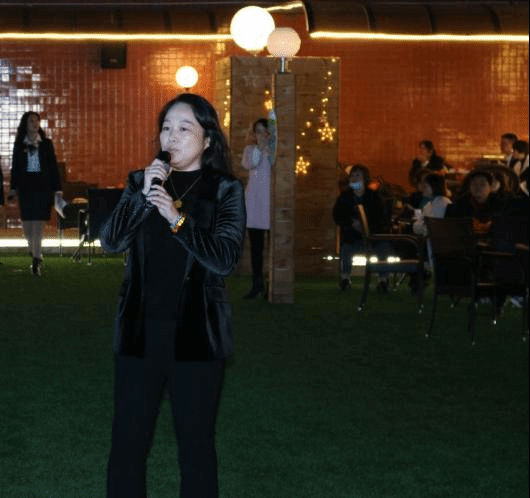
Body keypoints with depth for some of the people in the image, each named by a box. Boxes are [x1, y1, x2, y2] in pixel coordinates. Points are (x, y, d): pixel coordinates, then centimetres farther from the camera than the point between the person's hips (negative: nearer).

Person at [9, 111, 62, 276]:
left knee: (38, 226, -8)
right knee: (27, 226, 3)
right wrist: (13, 188, -1)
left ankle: (36, 261, -7)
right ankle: (35, 254, 30)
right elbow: (15, 167, 7)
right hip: (25, 187, 1)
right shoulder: (19, 145, 7)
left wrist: (57, 188, 0)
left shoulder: (47, 144, 6)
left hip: (43, 187, -1)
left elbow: (53, 166, 6)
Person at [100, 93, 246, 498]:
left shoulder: (225, 190, -1)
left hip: (196, 333, -3)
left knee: (196, 442, 5)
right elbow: (110, 241, -2)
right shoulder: (141, 181, 9)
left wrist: (177, 218, -21)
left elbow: (225, 259, -12)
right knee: (127, 441, 5)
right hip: (140, 328, 3)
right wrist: (143, 196, -15)